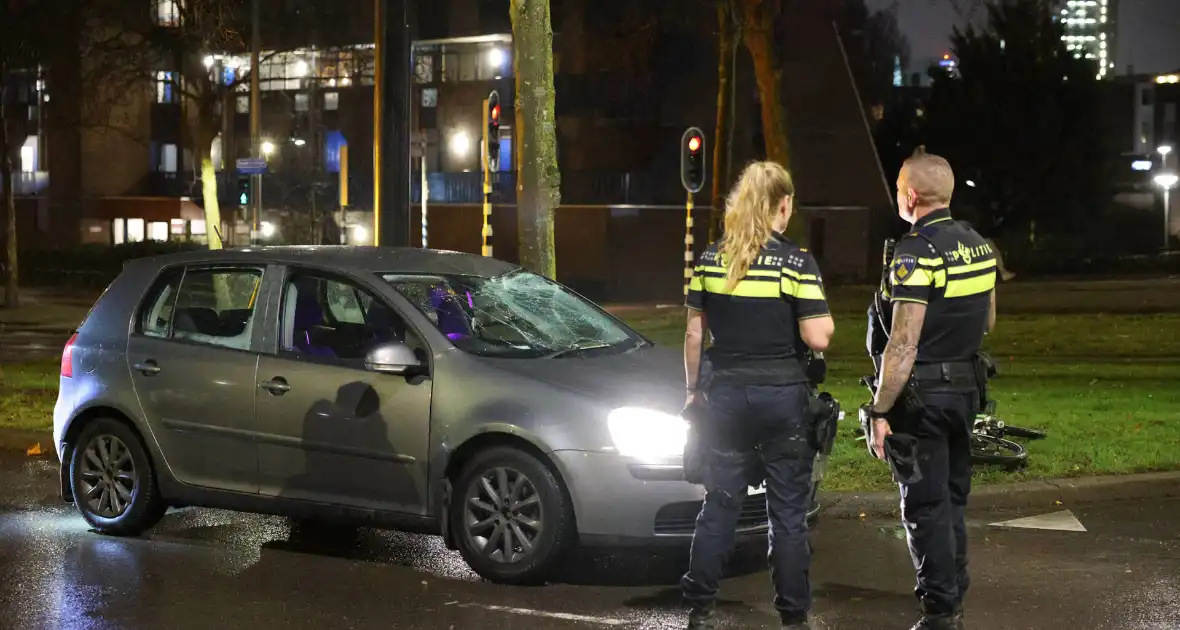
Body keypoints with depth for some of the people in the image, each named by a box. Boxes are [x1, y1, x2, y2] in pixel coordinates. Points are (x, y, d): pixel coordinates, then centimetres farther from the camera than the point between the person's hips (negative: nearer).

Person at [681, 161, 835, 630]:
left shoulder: (711, 259, 2)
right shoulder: (795, 261, -10)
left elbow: (694, 334, 6)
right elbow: (818, 338, -14)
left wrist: (693, 387, 17)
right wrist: (825, 321, 8)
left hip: (727, 395, 3)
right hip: (782, 397, -3)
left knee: (720, 504, 11)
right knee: (788, 511, 5)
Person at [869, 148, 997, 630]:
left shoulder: (916, 253, -18)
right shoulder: (979, 246, 8)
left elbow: (903, 344, -22)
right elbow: (988, 322, 19)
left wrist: (881, 411, -19)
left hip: (922, 393, -8)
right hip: (966, 387, 8)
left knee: (925, 504, -2)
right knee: (952, 496, 18)